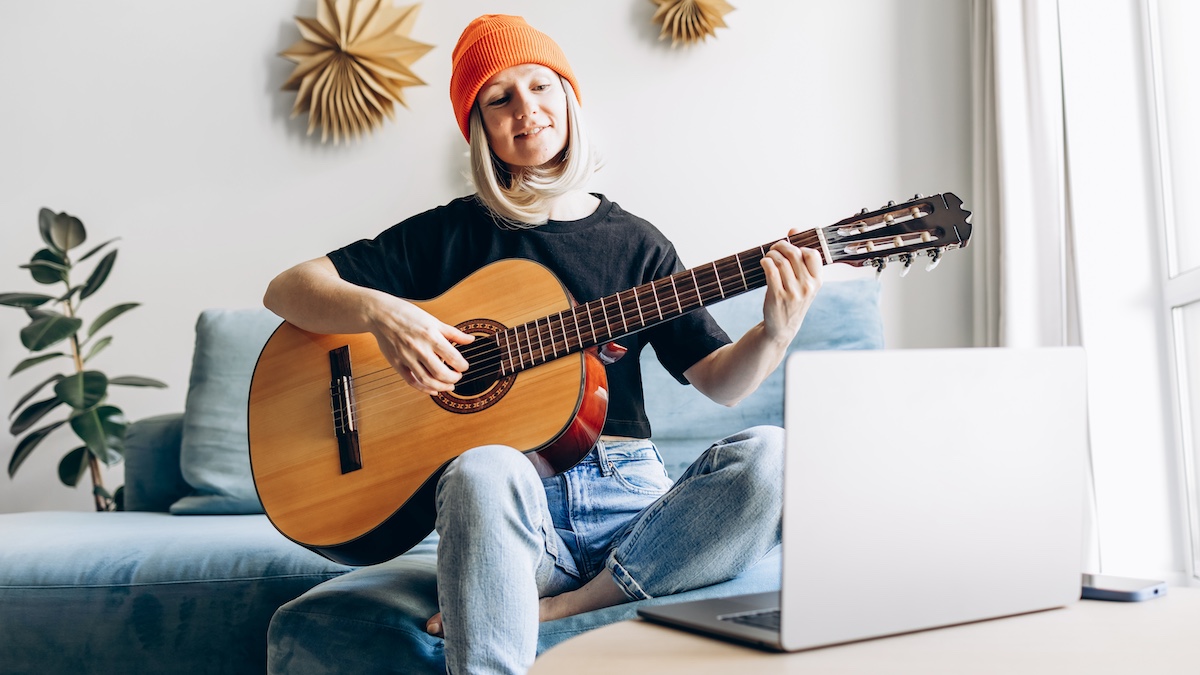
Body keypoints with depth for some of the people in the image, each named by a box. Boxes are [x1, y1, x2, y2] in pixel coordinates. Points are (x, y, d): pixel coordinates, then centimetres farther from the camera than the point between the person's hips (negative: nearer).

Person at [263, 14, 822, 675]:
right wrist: (378, 311, -14)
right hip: (517, 499, -3)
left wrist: (775, 334, -12)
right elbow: (285, 289, 6)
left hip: (627, 500, 3)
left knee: (767, 457, -25)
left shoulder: (635, 242, 11)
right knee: (485, 470, -37)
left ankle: (551, 610, -22)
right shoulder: (448, 235, 7)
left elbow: (718, 380, 9)